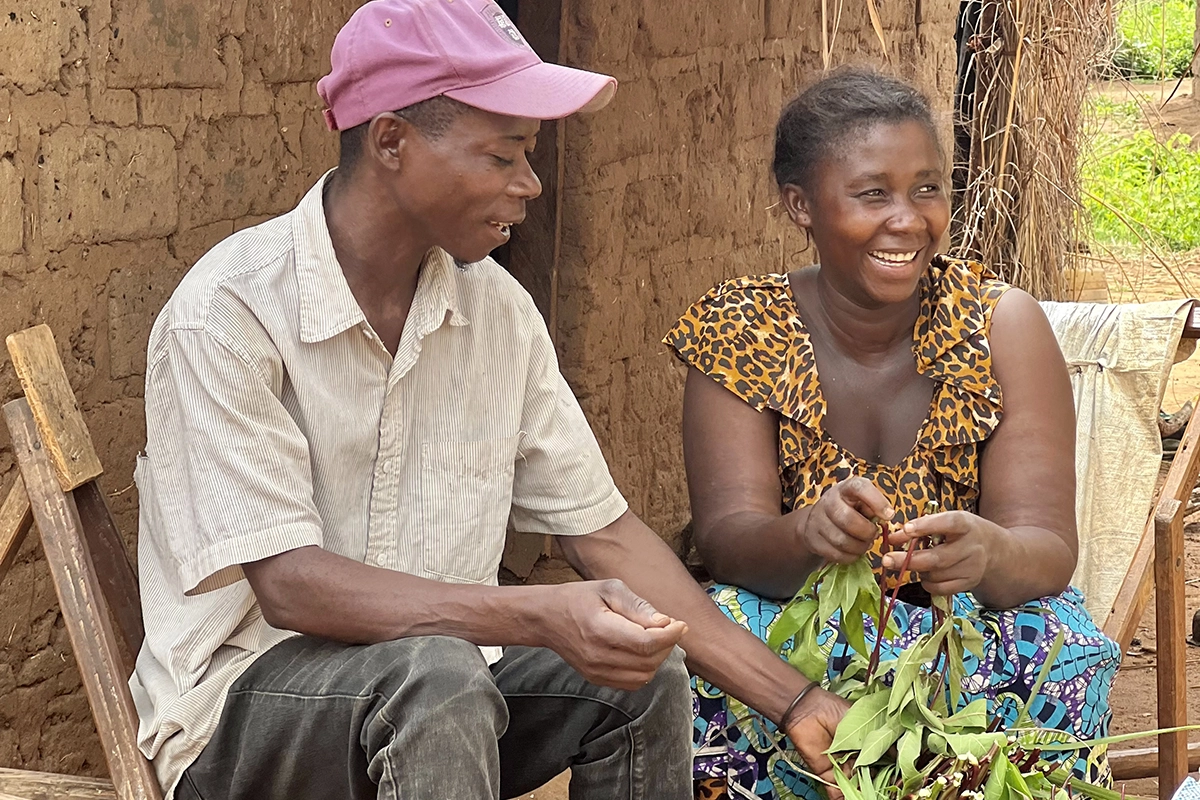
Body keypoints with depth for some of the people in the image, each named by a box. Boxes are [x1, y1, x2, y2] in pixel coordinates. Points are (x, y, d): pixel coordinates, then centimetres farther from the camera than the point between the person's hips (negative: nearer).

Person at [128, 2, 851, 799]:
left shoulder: (496, 307, 0)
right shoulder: (228, 313, -19)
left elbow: (601, 528, 3)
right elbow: (287, 584, -25)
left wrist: (793, 701, -3)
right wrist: (539, 617, -37)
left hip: (441, 669, 6)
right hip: (246, 697, -6)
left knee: (642, 675, -17)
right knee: (436, 678, -33)